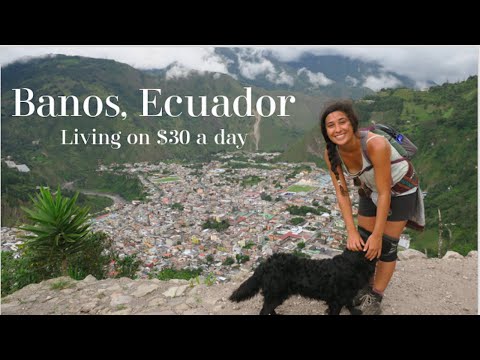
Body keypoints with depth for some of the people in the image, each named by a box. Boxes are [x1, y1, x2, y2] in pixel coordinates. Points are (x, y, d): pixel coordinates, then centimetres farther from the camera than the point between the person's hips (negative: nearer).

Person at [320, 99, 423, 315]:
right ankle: (365, 288, 30)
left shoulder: (375, 144, -38)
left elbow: (384, 193, -31)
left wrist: (378, 235, -25)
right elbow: (342, 194, -15)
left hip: (400, 189, -5)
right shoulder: (331, 153, -21)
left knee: (386, 246, -1)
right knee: (362, 241, 8)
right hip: (370, 190, 5)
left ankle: (375, 299, 18)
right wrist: (351, 232, -19)